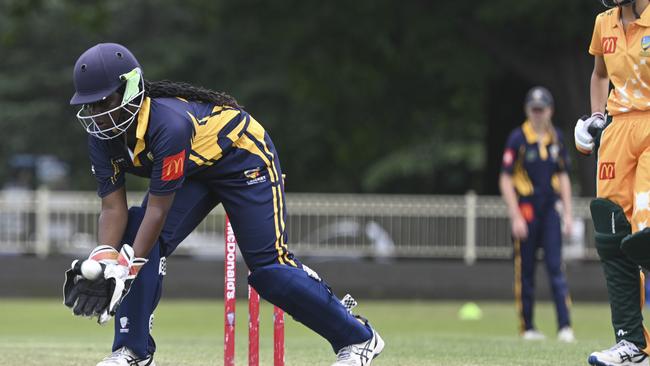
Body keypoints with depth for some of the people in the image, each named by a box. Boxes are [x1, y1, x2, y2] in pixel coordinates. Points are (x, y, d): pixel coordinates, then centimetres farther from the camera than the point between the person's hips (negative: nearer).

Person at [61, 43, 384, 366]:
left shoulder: (169, 124, -40)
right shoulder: (102, 138, -16)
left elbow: (158, 209, -36)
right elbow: (113, 207, -18)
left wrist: (128, 267, -40)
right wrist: (103, 261, -36)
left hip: (244, 159, -7)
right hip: (194, 169, 7)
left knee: (269, 268, -13)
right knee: (136, 236, -14)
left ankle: (358, 339, 3)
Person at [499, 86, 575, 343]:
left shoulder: (556, 138, 8)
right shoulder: (518, 139, -6)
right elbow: (505, 180, -7)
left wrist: (567, 213, 9)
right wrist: (516, 217, -13)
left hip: (550, 210, 3)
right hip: (524, 210, -3)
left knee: (555, 267, -5)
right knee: (525, 271, 3)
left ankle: (564, 326, -11)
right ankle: (526, 327, 11)